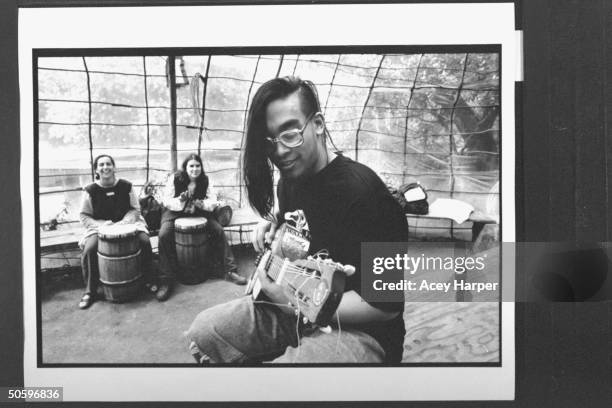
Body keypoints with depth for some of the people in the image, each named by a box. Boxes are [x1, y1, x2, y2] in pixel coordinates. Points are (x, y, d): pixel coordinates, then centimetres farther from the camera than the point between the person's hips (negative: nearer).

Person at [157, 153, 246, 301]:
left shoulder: (205, 181, -6)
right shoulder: (175, 179, -13)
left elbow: (213, 201, -6)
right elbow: (166, 200, -14)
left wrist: (203, 204, -29)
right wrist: (180, 201, -34)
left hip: (198, 212, 3)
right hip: (174, 212, -3)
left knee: (218, 230, -17)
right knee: (164, 235, -30)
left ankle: (230, 270, -9)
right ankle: (167, 280, -24)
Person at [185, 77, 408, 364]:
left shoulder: (361, 190, -24)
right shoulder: (290, 179, 3)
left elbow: (386, 304, -24)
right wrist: (274, 225, 5)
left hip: (358, 329, -8)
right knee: (202, 333, 5)